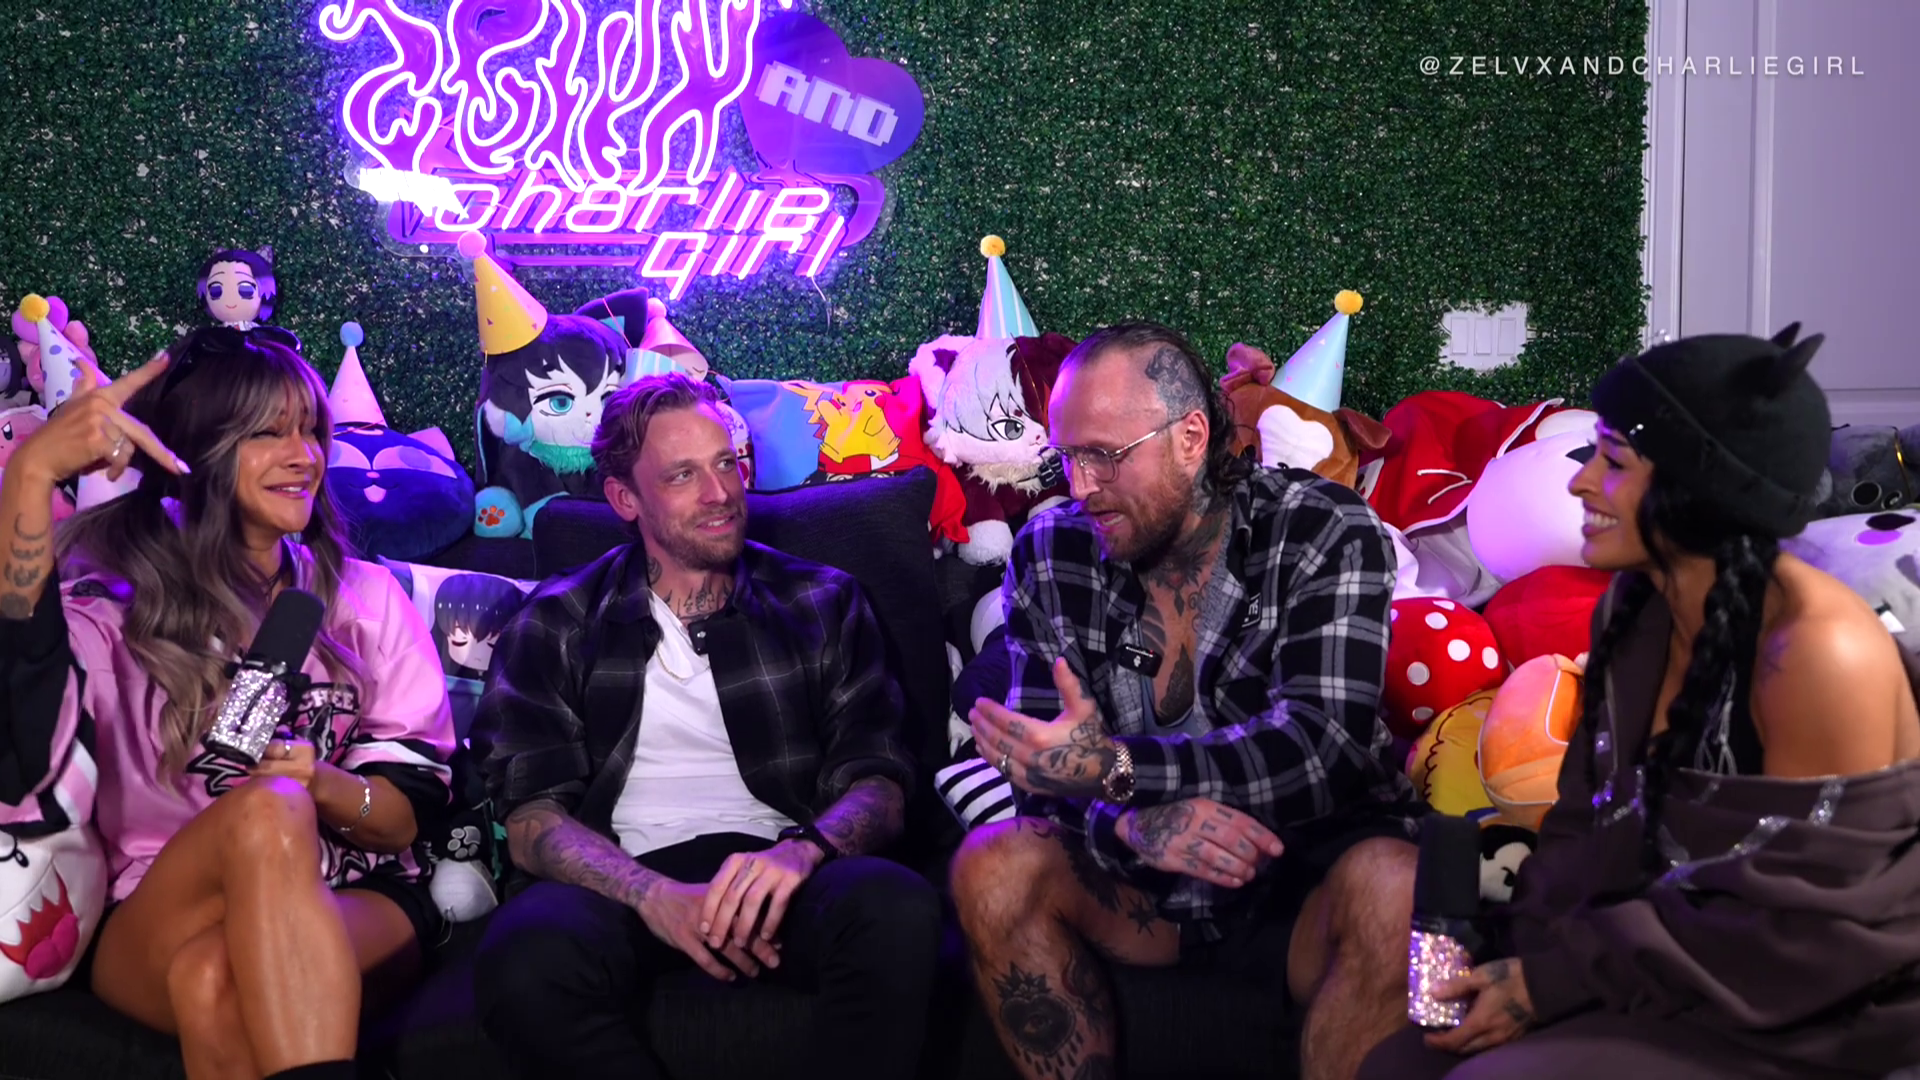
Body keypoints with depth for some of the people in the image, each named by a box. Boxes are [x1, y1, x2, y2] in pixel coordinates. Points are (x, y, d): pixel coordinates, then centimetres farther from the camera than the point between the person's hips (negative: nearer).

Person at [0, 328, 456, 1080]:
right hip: (158, 928, 1)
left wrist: (324, 787, -17)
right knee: (267, 810, -34)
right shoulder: (118, 597, 8)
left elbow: (409, 813, 6)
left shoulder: (366, 598, 12)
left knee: (215, 979, -36)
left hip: (356, 913, 0)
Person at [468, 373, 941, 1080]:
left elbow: (878, 784, 7)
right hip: (625, 882, 0)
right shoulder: (559, 627, 14)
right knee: (524, 960, -35)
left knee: (895, 908, -35)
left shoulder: (821, 604, 16)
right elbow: (533, 820, 3)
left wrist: (804, 848, -18)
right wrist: (654, 897, -18)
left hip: (779, 870, 0)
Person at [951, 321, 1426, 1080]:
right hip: (1143, 877, 3)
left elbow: (1325, 748, -24)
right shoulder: (1049, 555, -1)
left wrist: (1114, 769, -34)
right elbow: (1045, 773, -5)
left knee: (1392, 891, -35)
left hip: (1308, 876, -3)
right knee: (991, 870, -23)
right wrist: (1133, 822, -29)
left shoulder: (1326, 535, -11)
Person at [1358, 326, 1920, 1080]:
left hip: (1809, 1017, -7)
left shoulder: (1820, 651, -23)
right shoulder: (1633, 605, 3)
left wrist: (1555, 983, -18)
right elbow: (1590, 820, 8)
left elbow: (1795, 929, -21)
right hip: (1664, 966, 8)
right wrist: (1529, 960, -10)